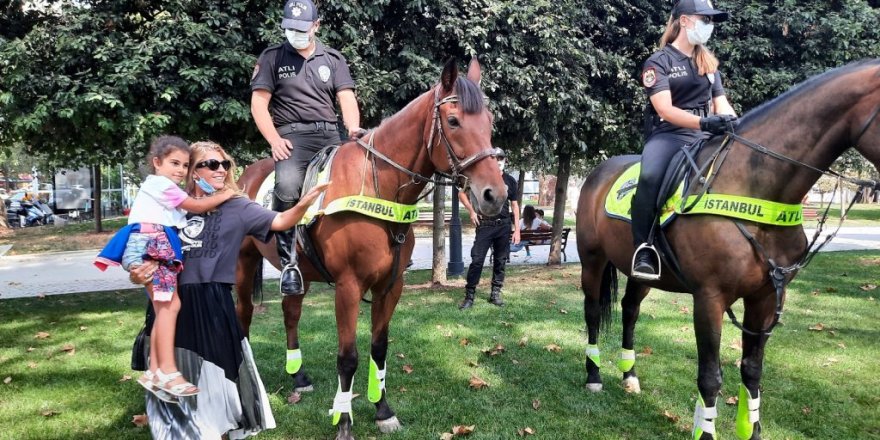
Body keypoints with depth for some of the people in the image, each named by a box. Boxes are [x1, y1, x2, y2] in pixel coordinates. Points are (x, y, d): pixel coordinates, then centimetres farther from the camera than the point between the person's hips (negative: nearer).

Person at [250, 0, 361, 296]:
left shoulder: (333, 59, 17)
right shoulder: (272, 57, 11)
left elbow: (346, 98, 6)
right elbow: (259, 104, 5)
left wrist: (353, 128, -15)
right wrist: (274, 140, -10)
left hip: (330, 135, 4)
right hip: (292, 135, -3)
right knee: (287, 187, -31)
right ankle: (288, 263, -23)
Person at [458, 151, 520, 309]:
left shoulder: (510, 181, 5)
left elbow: (514, 205, 9)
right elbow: (462, 193, 6)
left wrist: (517, 230, 5)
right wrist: (472, 211, -8)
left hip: (504, 226, 3)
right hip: (484, 225, -2)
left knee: (500, 261, 8)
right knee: (477, 260, -6)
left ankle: (495, 293, 20)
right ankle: (469, 296, 0)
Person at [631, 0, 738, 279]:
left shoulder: (709, 64, 20)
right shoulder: (658, 62, 1)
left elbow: (721, 104, 16)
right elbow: (665, 110, -12)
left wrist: (733, 122, -7)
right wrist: (704, 121, -28)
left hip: (705, 136, 6)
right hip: (668, 135, -6)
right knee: (650, 177, -36)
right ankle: (644, 248, -26)